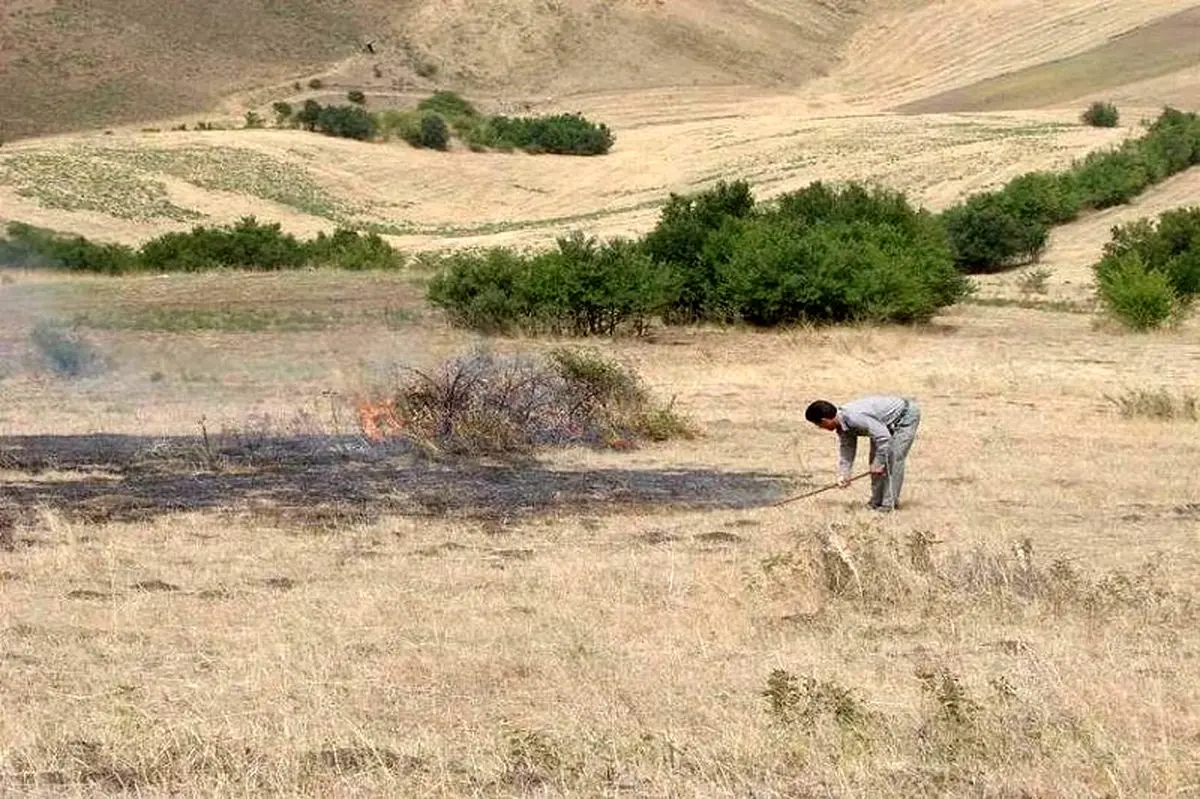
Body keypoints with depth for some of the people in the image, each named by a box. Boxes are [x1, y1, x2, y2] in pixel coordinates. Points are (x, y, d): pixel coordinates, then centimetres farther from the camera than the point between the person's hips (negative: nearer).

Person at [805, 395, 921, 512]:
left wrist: (878, 463, -26)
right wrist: (843, 474, -5)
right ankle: (877, 501, 14)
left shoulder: (855, 418, -35)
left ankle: (889, 503, -12)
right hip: (892, 423, 10)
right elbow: (847, 449, 4)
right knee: (875, 458, 8)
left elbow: (884, 437, -34)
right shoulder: (842, 425, -4)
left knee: (893, 458, -15)